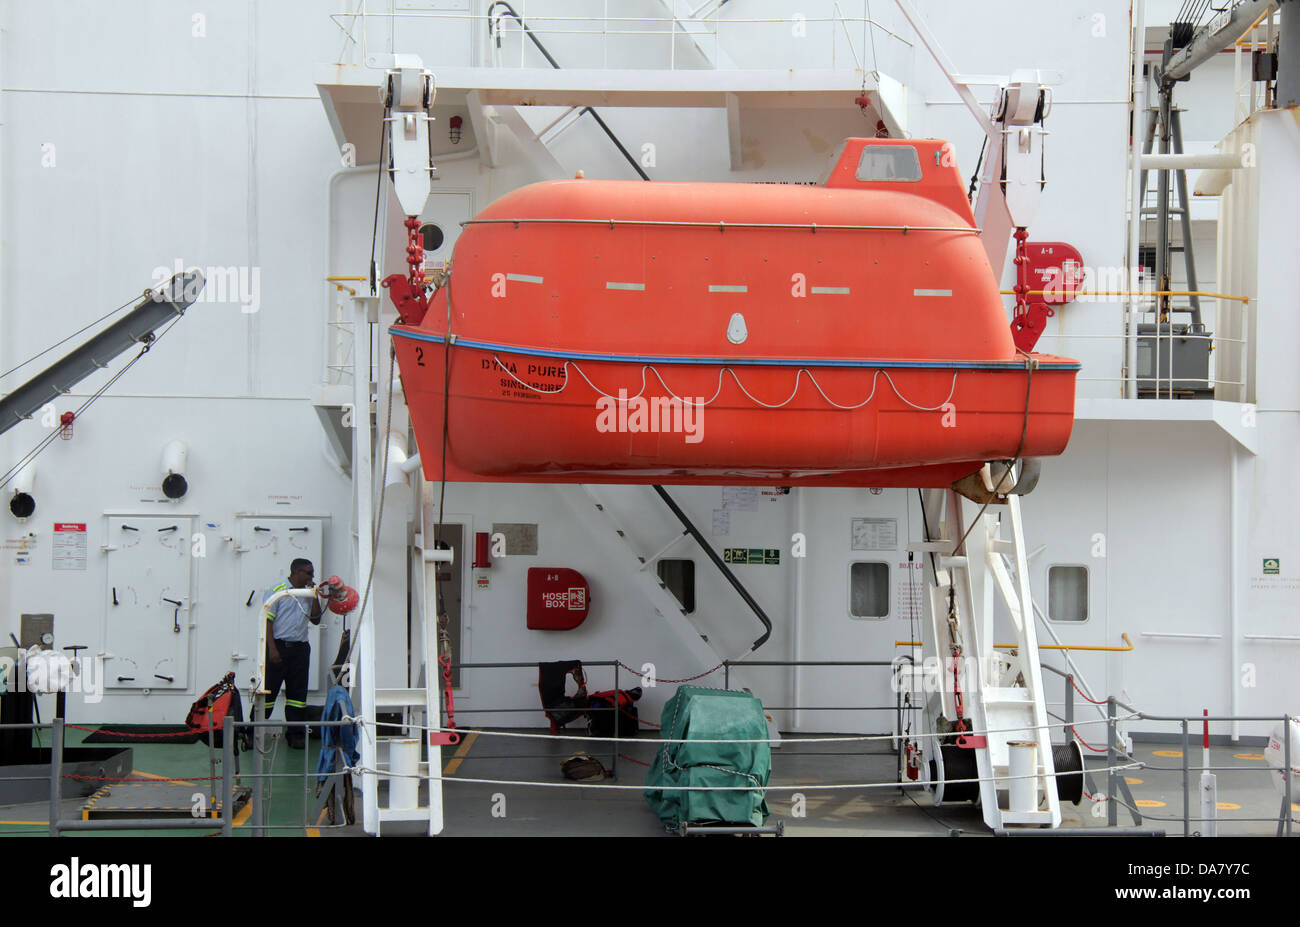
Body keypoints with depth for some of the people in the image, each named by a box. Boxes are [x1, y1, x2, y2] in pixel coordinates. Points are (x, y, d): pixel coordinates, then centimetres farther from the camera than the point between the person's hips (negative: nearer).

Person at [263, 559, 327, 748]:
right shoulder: (278, 591, -2)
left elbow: (315, 620, 13)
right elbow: (266, 620, -7)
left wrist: (316, 597, 3)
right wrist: (272, 648, -15)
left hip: (300, 649, 5)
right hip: (279, 645, -5)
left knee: (298, 692, 6)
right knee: (267, 690, -3)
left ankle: (296, 734, 11)